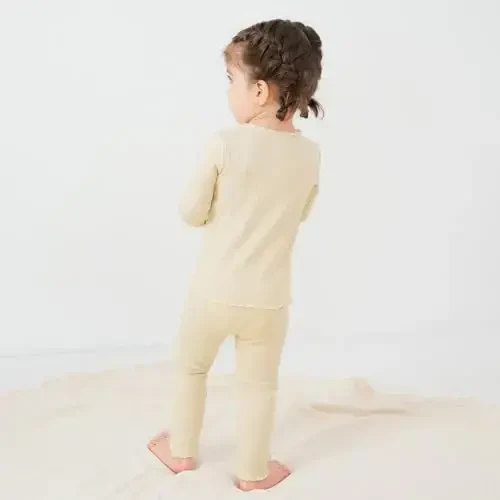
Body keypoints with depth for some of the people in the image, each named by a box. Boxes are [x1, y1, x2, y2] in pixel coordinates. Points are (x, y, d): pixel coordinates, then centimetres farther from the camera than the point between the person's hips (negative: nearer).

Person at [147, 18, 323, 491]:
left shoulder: (225, 144, -17)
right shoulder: (310, 154, -5)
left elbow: (192, 213, -8)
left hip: (215, 291, -2)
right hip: (269, 299, 2)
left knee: (189, 367, 24)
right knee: (259, 386, 19)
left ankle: (182, 450, 41)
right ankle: (253, 472, 35)